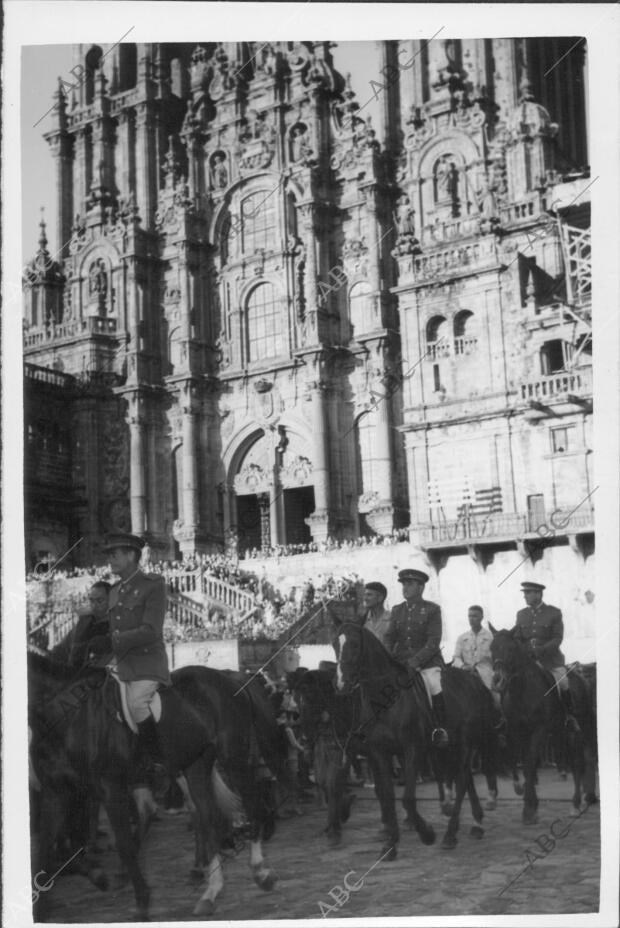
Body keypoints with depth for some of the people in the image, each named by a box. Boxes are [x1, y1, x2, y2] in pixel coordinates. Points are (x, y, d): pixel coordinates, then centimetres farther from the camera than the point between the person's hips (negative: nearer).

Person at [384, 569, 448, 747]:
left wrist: (416, 660, -19)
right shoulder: (397, 610, 15)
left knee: (435, 689, -26)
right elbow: (389, 637, 12)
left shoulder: (432, 609, 1)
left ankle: (440, 729, -11)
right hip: (401, 663, 4)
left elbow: (433, 641, -7)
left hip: (427, 663, -4)